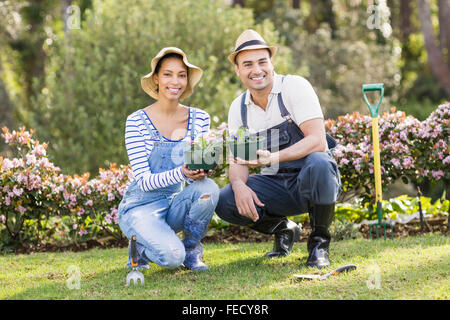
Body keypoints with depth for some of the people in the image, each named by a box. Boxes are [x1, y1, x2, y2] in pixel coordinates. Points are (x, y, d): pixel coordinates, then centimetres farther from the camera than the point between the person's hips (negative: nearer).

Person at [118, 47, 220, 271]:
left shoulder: (200, 119, 1)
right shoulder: (137, 122, -12)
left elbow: (200, 172, -1)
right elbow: (144, 181, -17)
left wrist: (201, 171, -27)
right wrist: (181, 173, -36)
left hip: (177, 204, 4)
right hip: (141, 206, -4)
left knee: (208, 188, -28)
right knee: (172, 257, -30)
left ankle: (191, 249, -4)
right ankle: (141, 246, 5)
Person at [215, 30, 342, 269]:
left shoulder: (295, 87, -11)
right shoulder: (238, 108, 5)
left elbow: (317, 141, -21)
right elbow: (237, 160, 4)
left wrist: (273, 157, -36)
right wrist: (239, 185, -20)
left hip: (311, 179, -4)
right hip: (275, 185, 4)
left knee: (317, 164, -39)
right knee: (224, 201, -20)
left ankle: (319, 242, -13)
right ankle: (282, 229, 10)